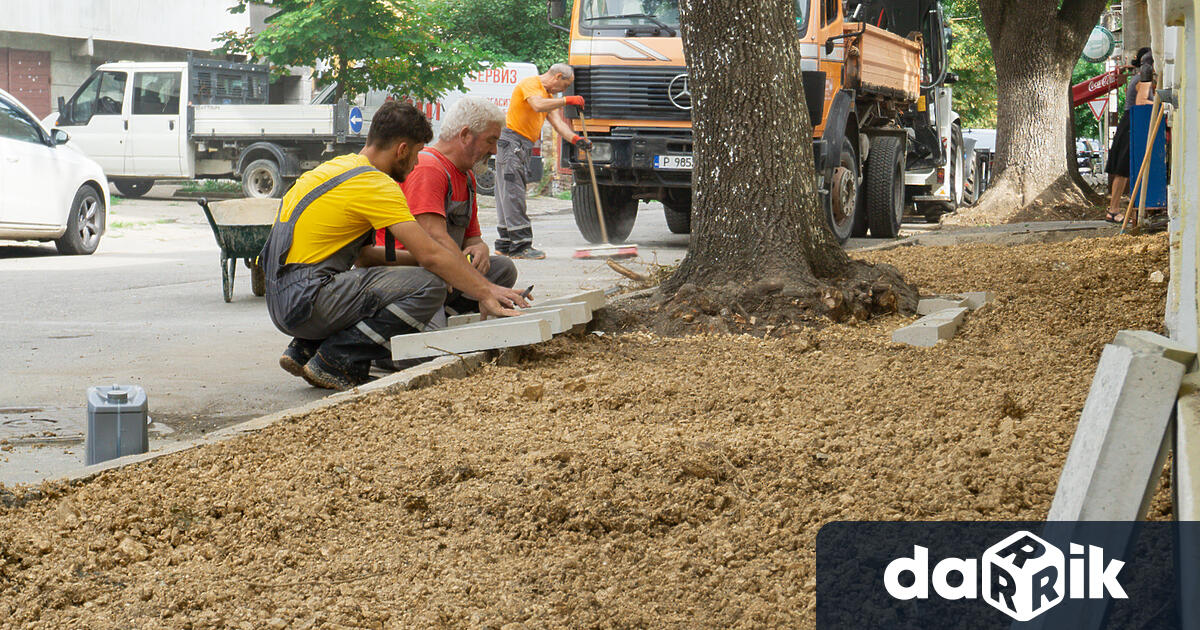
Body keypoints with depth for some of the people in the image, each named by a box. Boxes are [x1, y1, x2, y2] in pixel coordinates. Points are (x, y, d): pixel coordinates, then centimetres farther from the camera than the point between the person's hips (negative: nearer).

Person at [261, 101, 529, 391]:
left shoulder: (339, 166, 19)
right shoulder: (375, 183, -10)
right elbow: (430, 255, -15)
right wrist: (486, 293, -11)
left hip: (282, 302, 10)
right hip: (306, 300, -10)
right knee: (428, 287, -15)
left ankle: (304, 349, 12)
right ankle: (334, 361, -12)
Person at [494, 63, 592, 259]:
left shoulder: (548, 95, 20)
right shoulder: (530, 84, -8)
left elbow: (558, 122, 9)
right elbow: (538, 105, -28)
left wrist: (574, 139, -8)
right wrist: (566, 100, -24)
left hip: (524, 146, 10)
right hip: (511, 141, -10)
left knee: (509, 195, 11)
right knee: (513, 194, -11)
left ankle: (506, 243, 15)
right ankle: (520, 245, -16)